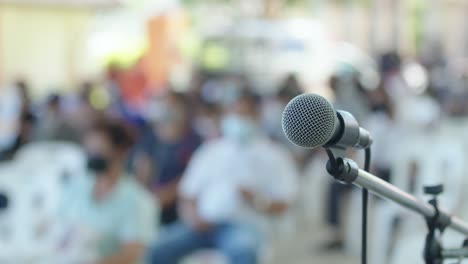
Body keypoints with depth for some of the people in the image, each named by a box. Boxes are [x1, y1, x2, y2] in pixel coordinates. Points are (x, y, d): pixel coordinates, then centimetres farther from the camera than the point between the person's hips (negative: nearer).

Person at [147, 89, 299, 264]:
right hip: (203, 224, 4)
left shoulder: (272, 155, 7)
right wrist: (192, 216, -6)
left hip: (241, 226, -4)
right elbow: (188, 191, 16)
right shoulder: (211, 149, 17)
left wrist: (258, 202, -19)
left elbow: (283, 203, 1)